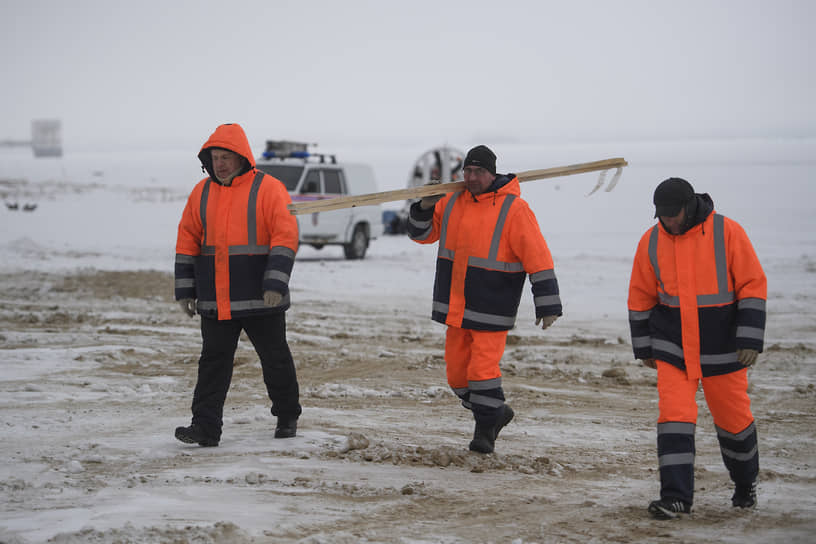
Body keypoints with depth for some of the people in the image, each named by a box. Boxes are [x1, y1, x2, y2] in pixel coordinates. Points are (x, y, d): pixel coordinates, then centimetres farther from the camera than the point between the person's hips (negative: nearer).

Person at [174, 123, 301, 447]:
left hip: (260, 300, -4)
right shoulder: (202, 192, 10)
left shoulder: (268, 189, -5)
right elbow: (187, 242, 14)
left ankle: (287, 418, 25)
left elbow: (286, 236, -10)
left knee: (275, 359, 8)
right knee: (213, 362, 0)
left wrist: (275, 284, -19)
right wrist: (185, 289, 8)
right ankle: (205, 428, -2)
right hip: (215, 302, 4)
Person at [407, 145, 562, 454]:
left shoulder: (513, 209, -12)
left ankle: (486, 428, 8)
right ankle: (497, 412, 30)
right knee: (457, 372, 10)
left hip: (492, 309, -6)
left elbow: (538, 258, -12)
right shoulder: (453, 202, 6)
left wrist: (547, 306, -15)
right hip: (457, 307, 6)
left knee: (483, 368, -10)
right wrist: (425, 207, -6)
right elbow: (422, 234, 16)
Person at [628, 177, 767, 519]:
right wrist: (644, 348, 10)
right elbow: (641, 298, 9)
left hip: (722, 349, -2)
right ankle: (675, 497, -10)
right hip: (673, 349, 2)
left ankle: (745, 481, 35)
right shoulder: (651, 242, -1)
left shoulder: (727, 233, -10)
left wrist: (750, 339, -13)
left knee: (733, 417, 9)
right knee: (674, 416, -11)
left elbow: (753, 285, -8)